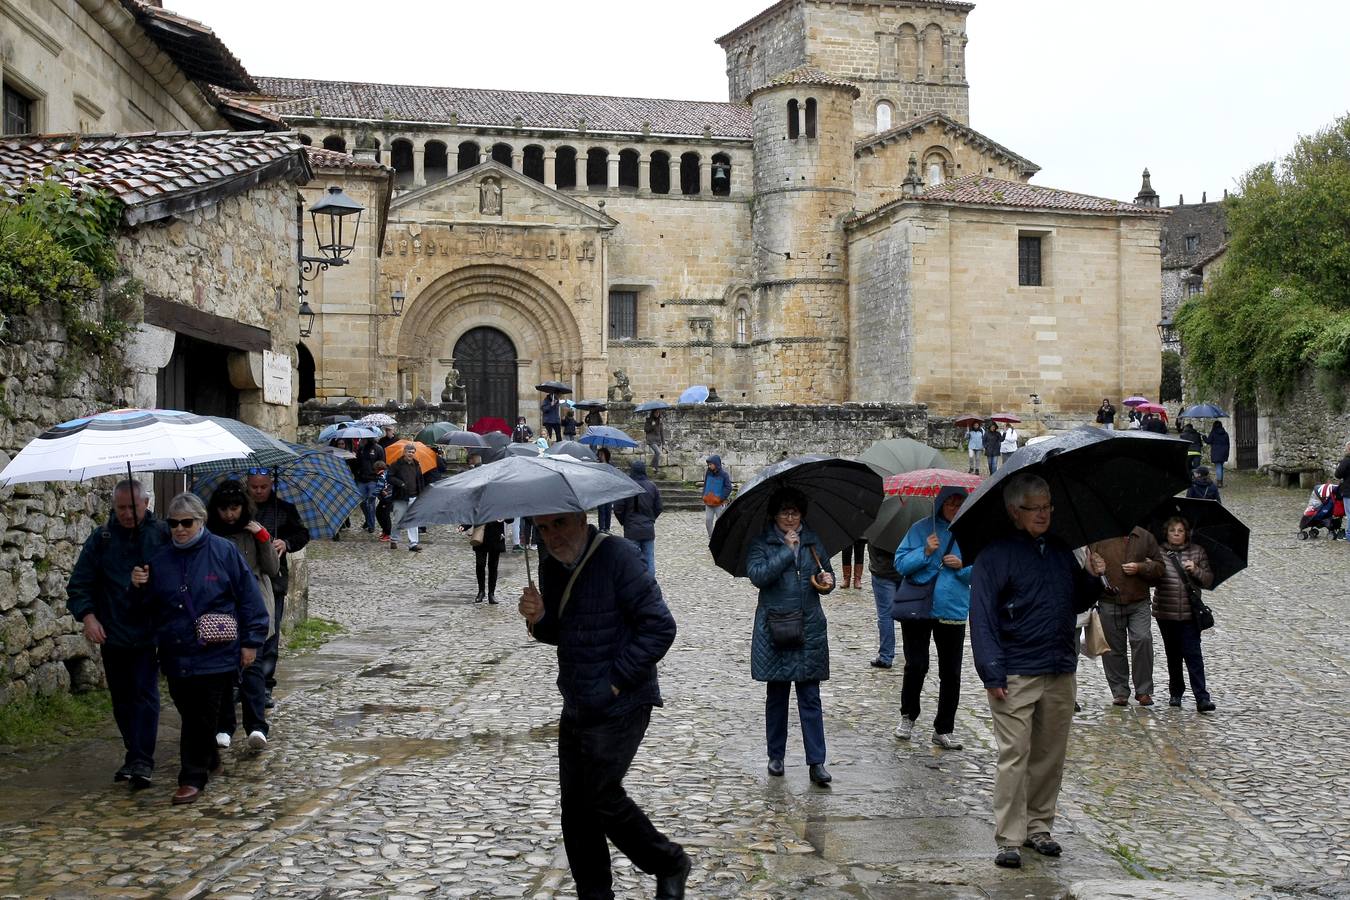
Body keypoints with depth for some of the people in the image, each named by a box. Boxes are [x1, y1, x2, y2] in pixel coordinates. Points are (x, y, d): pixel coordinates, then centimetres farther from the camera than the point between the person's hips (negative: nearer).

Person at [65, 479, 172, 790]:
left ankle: (142, 761, -9)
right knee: (122, 700, 11)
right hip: (113, 634, 3)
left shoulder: (163, 535, -2)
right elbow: (79, 584, 4)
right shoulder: (100, 540, 4)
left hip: (150, 633, -3)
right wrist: (87, 615, -10)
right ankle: (134, 756, 25)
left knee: (145, 693, -10)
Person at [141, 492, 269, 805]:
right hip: (176, 656, 5)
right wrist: (138, 585, -4)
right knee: (190, 717, 14)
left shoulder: (224, 552, -4)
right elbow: (149, 607, 18)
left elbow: (249, 597, -2)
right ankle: (210, 760, 35)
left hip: (215, 654, -5)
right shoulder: (160, 560, 9)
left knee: (202, 718, -3)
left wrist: (251, 641, -4)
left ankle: (193, 778, 4)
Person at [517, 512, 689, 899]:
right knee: (575, 805, 10)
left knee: (602, 797, -2)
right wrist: (538, 619, -5)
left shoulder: (617, 556, -18)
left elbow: (660, 627, -20)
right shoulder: (550, 566, 7)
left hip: (619, 706, -8)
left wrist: (615, 681, -18)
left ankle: (670, 864, 20)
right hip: (576, 706, 8)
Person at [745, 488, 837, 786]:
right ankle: (776, 756, 22)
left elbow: (827, 575, 18)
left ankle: (816, 762, 1)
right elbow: (757, 574, -17)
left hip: (809, 629, 2)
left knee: (810, 698, 0)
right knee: (776, 696, 9)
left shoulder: (812, 542, 9)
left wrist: (828, 580, -5)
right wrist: (787, 551, -18)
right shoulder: (762, 543, -1)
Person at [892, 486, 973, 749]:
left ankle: (944, 730, 19)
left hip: (953, 611, 2)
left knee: (951, 673, 6)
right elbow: (900, 563, -3)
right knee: (916, 665, -4)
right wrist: (925, 553, -17)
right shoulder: (921, 529, 0)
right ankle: (908, 715, 21)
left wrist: (962, 567, -14)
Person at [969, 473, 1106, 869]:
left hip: (1061, 673, 6)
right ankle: (1009, 840, 2)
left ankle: (1039, 827, 24)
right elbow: (982, 617, -10)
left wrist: (1092, 578, 1)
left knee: (1051, 755, 12)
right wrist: (992, 674, -16)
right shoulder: (995, 555, -7)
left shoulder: (1060, 551, 12)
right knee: (1014, 755, -4)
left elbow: (1077, 603, 22)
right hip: (1016, 675, -6)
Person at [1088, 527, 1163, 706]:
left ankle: (1143, 691, -2)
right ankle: (1119, 692, 15)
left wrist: (1140, 568, -7)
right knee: (1114, 647, 4)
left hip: (1139, 603, 0)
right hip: (1109, 603, 0)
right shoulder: (1099, 539, 6)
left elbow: (1159, 567, 10)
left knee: (1143, 639, -14)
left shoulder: (1145, 537, 10)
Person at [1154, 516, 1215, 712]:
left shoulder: (1198, 552, 5)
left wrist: (1195, 570, -14)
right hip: (1166, 613, 2)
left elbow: (1209, 581, 4)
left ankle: (1202, 697, -11)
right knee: (1173, 655, 12)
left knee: (1193, 653, -10)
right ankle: (1176, 693, 25)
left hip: (1189, 613, -2)